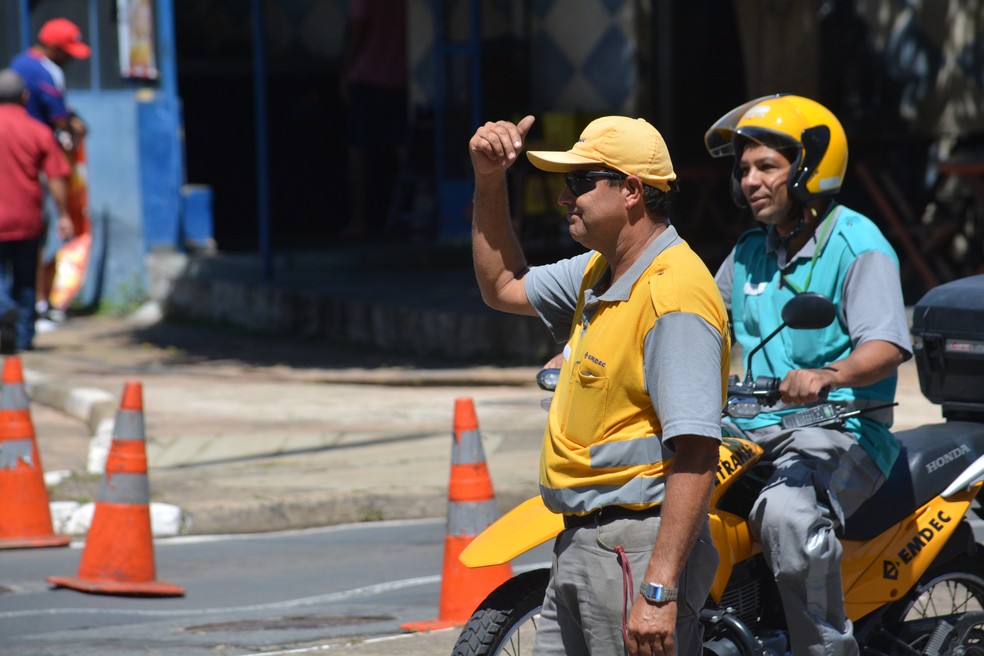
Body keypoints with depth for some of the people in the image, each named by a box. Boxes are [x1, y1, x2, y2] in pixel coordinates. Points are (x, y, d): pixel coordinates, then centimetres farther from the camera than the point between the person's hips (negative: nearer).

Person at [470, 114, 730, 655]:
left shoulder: (674, 296, -18)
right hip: (580, 546, 10)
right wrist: (489, 181, 18)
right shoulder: (599, 272, 13)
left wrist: (659, 590, -29)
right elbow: (503, 287, 32)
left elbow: (695, 456, -25)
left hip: (638, 549, -10)